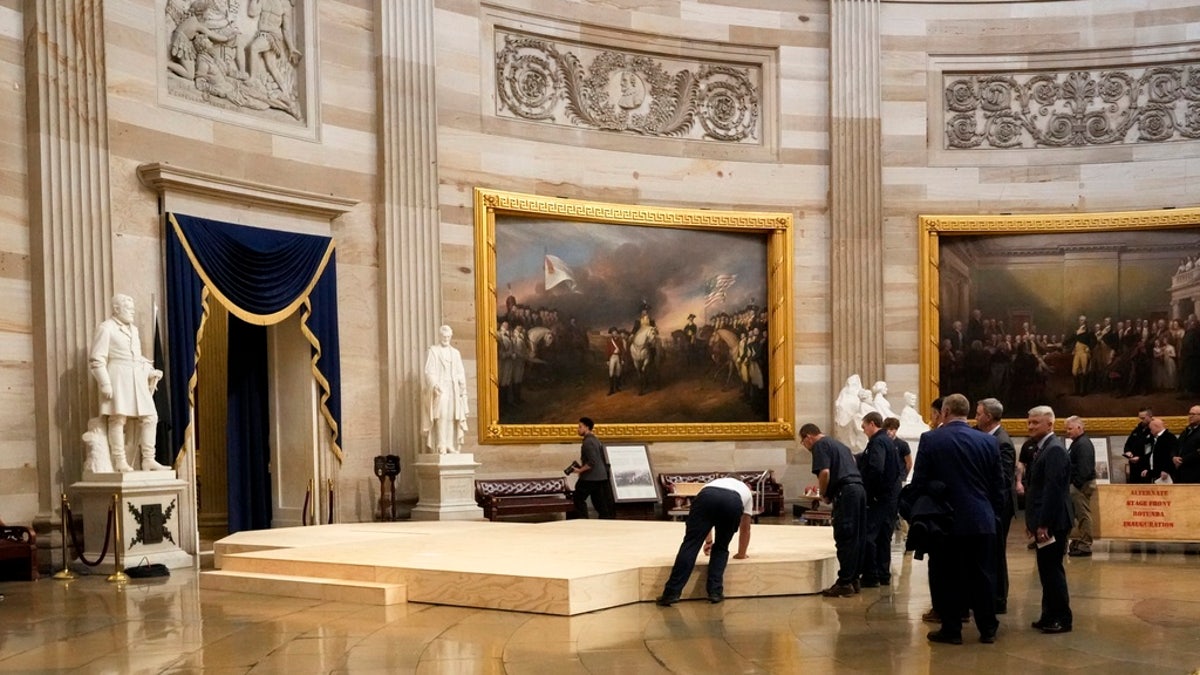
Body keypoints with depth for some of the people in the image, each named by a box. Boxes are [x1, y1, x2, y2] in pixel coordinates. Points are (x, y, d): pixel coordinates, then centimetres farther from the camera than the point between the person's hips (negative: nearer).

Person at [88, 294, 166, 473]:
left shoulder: (133, 329, 22)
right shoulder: (106, 328, -2)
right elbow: (96, 359, -8)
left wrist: (150, 371, 11)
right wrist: (104, 383, -16)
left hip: (136, 379, 8)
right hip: (117, 377, -8)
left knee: (149, 417, 2)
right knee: (118, 419, -9)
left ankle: (148, 460, 6)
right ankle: (120, 462, -7)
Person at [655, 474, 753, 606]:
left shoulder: (714, 482, 50)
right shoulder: (746, 491, 45)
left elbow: (706, 519, 60)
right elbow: (745, 529, 49)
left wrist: (708, 541, 76)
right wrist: (741, 554, 62)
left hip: (706, 496, 1)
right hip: (733, 503, -1)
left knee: (691, 544, 0)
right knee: (721, 548, 21)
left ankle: (671, 593, -7)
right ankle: (714, 591, 9)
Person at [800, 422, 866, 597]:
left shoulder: (820, 446, -2)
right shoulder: (838, 444, 26)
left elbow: (825, 472, -16)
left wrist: (824, 494, -2)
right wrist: (823, 486, 24)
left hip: (845, 492, -9)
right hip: (859, 489, 9)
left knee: (844, 539, -6)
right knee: (856, 539, 12)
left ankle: (845, 583, -5)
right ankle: (853, 579, 17)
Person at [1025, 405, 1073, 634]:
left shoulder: (1054, 450, -16)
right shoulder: (1043, 449, 15)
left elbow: (1053, 489, -22)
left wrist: (1043, 524, -23)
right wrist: (1032, 521, 17)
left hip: (1052, 523, -10)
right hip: (1043, 521, 10)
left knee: (1052, 569, -4)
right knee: (1047, 570, 13)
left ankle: (1062, 618, 4)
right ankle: (1050, 615, 20)